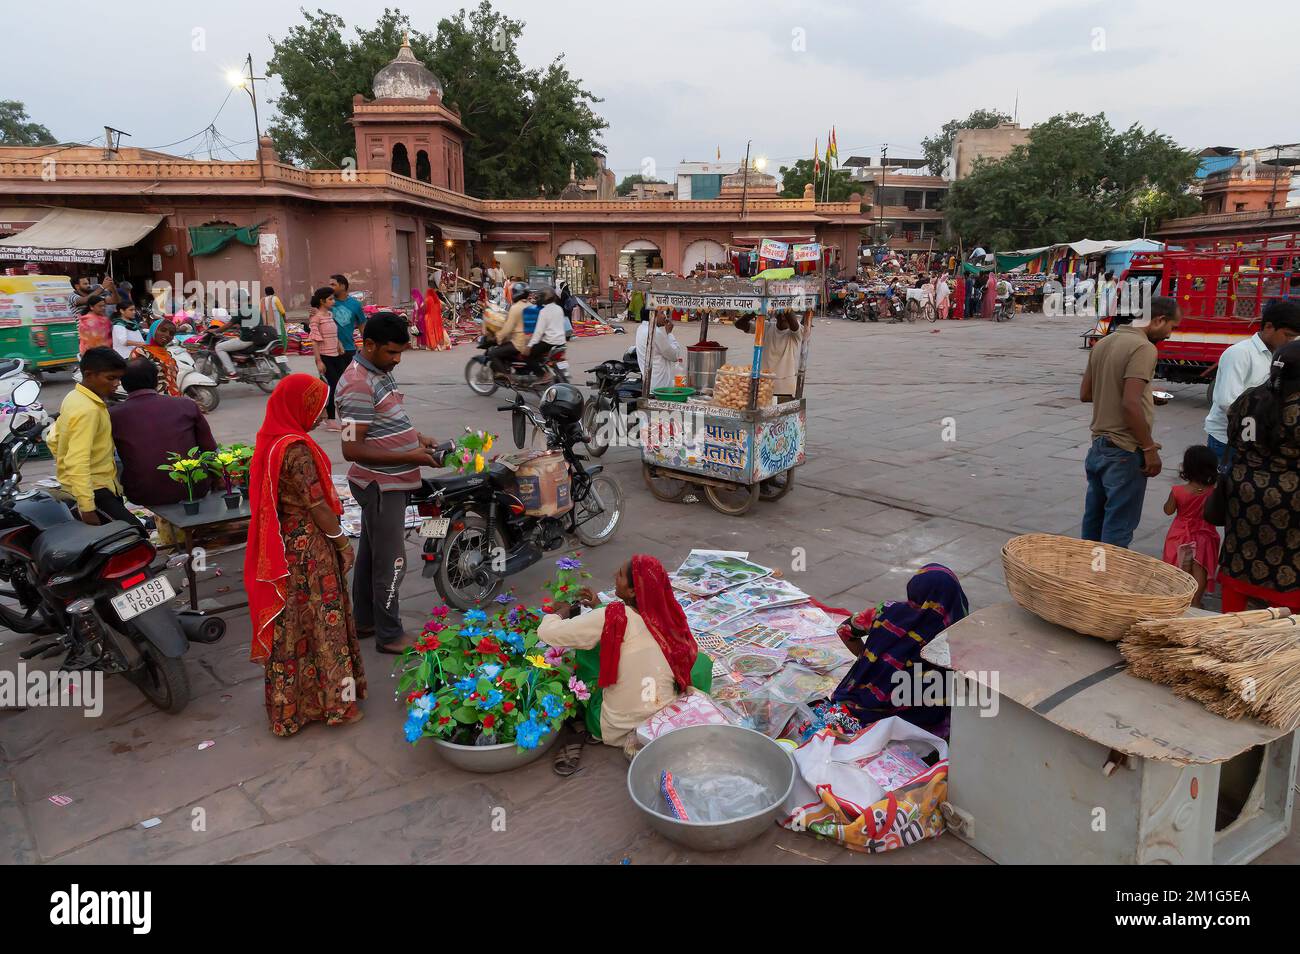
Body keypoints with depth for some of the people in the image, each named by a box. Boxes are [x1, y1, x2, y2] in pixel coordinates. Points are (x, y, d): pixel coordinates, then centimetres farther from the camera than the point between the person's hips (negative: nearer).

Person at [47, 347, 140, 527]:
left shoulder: (74, 397, 7)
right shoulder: (88, 410, -23)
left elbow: (53, 439, 17)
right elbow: (78, 462, -30)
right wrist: (87, 508, -32)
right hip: (94, 488, -10)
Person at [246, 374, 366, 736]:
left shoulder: (271, 440, 6)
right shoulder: (296, 448, -21)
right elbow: (316, 504, -20)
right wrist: (342, 541, -9)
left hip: (284, 545, 9)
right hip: (309, 547, -9)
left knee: (291, 624, 16)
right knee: (321, 622, 3)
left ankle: (288, 703, 29)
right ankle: (333, 702, 15)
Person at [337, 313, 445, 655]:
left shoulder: (380, 372, 9)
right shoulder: (358, 385, -22)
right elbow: (352, 449, -25)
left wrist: (416, 438, 6)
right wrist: (410, 457, -24)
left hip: (388, 482, 10)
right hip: (381, 485, -10)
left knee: (370, 554, 19)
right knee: (390, 561, 0)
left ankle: (365, 620, 33)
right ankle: (389, 635, 12)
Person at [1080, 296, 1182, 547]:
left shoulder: (1103, 343, 9)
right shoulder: (1143, 348, -16)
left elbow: (1085, 394, 14)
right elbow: (1131, 404, -24)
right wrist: (1150, 448, -17)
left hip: (1098, 445, 8)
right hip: (1124, 452, -8)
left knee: (1093, 519, 17)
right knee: (1118, 528, 0)